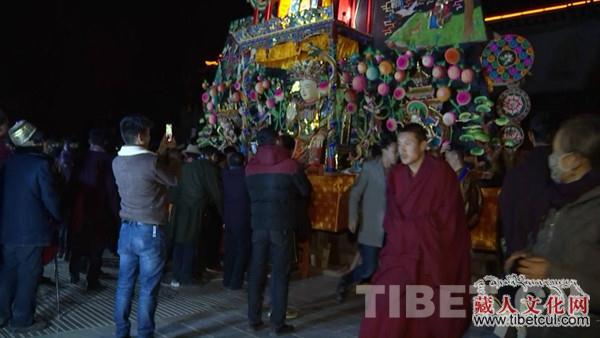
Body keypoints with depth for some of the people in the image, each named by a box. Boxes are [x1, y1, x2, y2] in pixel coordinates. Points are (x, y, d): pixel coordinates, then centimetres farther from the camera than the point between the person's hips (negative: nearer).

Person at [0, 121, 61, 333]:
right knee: (28, 275, 4)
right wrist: (58, 218, 4)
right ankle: (22, 321, 12)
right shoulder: (41, 164, -15)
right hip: (31, 229, -6)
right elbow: (50, 198, -13)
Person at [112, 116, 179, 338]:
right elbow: (173, 179, -2)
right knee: (147, 288, 3)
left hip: (127, 229, 7)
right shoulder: (151, 161, -19)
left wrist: (162, 152, 17)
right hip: (149, 231, -7)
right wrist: (168, 154, 10)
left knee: (125, 284, 14)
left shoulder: (117, 162, 3)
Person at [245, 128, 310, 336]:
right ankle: (278, 323, 7)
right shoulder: (289, 164, -8)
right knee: (280, 273, 3)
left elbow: (252, 193, 12)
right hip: (281, 226, -3)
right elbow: (306, 191, 2)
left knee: (256, 272, 11)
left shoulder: (250, 167, 3)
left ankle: (254, 319, 18)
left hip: (258, 225, 4)